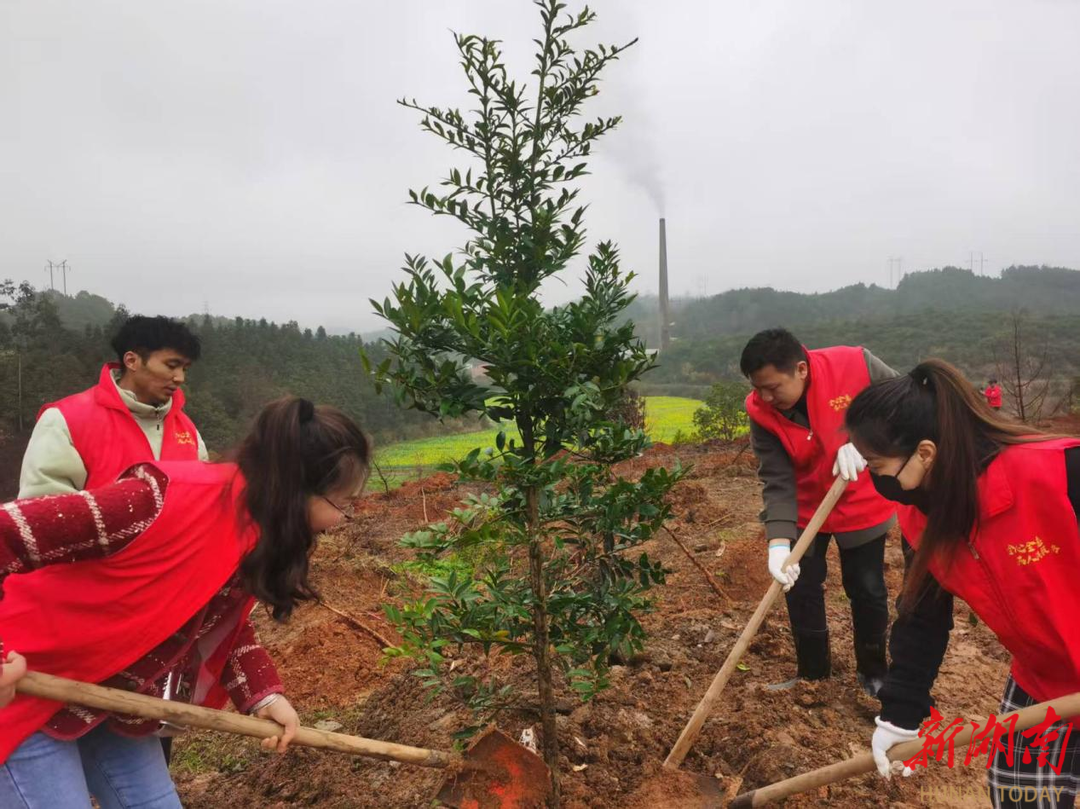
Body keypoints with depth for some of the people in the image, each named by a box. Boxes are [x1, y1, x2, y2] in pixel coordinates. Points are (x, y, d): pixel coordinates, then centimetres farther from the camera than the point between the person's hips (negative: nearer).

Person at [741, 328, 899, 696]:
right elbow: (777, 483, -22)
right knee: (801, 590, 6)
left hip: (863, 505, -1)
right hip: (804, 511, 1)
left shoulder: (855, 364, -26)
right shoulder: (762, 413, -22)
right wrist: (778, 543, -35)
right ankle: (812, 673, 28)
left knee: (868, 591, 10)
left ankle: (874, 672, 33)